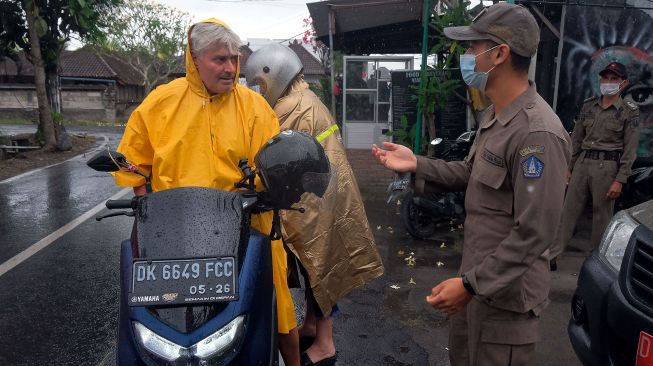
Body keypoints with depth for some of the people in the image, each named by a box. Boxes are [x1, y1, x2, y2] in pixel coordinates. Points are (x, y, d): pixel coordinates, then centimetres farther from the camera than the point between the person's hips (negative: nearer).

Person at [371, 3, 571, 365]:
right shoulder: (493, 116, 5)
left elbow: (534, 234, -26)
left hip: (505, 290, -9)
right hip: (475, 273, 9)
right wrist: (417, 165, 4)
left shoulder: (537, 133, -26)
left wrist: (471, 284, -24)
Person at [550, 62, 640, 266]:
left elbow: (630, 150, -5)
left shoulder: (629, 112, -2)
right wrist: (569, 168, 9)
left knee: (602, 215, 5)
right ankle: (551, 256, 6)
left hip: (607, 167, -3)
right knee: (569, 211, 3)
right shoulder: (588, 106, 9)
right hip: (582, 163, 3)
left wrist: (620, 180, -12)